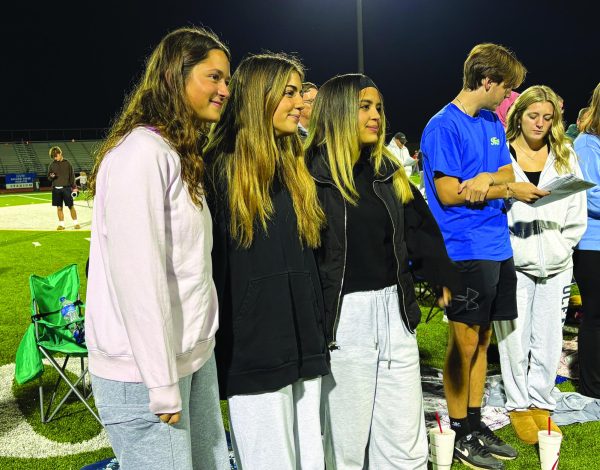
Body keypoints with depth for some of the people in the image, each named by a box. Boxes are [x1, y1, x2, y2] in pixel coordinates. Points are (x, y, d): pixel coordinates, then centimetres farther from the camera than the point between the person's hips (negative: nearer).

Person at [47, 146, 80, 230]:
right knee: (59, 207, 6)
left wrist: (73, 186, -2)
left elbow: (72, 175, 4)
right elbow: (49, 177, 13)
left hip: (66, 188, -2)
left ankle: (76, 223, 8)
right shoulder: (52, 165, 8)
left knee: (71, 206, -1)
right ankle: (61, 224, 15)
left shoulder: (67, 163, 2)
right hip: (56, 189, 2)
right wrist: (51, 176, -11)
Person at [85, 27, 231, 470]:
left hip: (195, 358, 9)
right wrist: (162, 385, -17)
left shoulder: (183, 155, 13)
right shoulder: (141, 152, -17)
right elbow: (138, 279, -21)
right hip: (147, 372, -9)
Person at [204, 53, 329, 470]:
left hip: (304, 344, 7)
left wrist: (318, 333, 15)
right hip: (254, 347, -6)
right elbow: (212, 261, -11)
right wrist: (217, 348, -11)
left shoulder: (296, 165, 12)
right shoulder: (222, 169, -9)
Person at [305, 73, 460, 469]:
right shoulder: (312, 174, -9)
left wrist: (443, 279, 16)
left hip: (395, 311, 6)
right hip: (343, 317, -5)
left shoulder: (389, 172, 11)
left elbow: (420, 228, 17)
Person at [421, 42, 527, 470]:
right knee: (464, 342, 2)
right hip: (466, 251, -8)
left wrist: (486, 178, -14)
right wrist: (503, 189, -7)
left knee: (483, 338, 14)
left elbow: (508, 172, 9)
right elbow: (449, 194, -16)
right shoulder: (444, 126, -11)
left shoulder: (493, 122, 14)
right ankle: (460, 433, 17)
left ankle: (476, 422, 27)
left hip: (498, 248, 8)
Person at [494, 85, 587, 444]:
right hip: (514, 263, -3)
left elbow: (578, 212, 10)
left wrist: (561, 247, 3)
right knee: (515, 340, 2)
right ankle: (519, 407, 19)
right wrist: (510, 190, -15)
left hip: (556, 264, 3)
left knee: (549, 342, 8)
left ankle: (541, 405, 24)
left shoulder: (566, 156, 12)